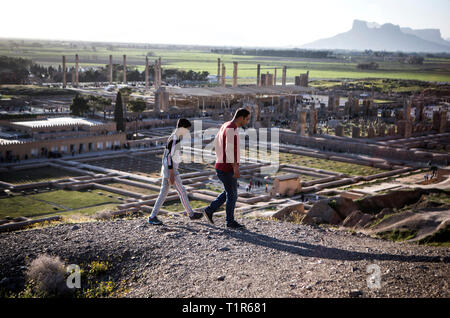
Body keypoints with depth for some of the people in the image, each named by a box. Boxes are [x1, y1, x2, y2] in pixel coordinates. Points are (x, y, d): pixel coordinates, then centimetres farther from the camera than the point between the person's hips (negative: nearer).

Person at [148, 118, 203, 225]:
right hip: (171, 170, -10)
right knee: (182, 192, 2)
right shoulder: (174, 139, -17)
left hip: (166, 169, 10)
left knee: (163, 193, 9)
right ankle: (191, 214, 14)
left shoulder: (175, 138, 14)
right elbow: (169, 156, -21)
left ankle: (153, 217, 8)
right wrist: (172, 174, -21)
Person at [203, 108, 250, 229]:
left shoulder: (225, 126, 11)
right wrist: (236, 168, -30)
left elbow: (216, 142, 23)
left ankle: (209, 210, 22)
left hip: (221, 166, 10)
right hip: (227, 168, -10)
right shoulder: (231, 129, -21)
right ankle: (230, 222, 16)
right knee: (232, 195, 4)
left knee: (230, 192, 21)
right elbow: (230, 149, -29)